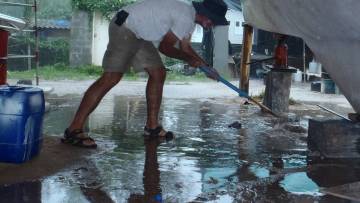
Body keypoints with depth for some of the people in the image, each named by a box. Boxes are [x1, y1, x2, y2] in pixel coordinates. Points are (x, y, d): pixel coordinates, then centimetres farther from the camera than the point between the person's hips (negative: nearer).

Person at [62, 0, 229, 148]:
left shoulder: (190, 17, 12)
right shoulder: (186, 18, -20)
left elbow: (185, 47, 23)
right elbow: (164, 47, -14)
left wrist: (205, 67, 20)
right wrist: (189, 59, -1)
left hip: (140, 34, 11)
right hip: (125, 27, -11)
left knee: (158, 73, 8)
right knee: (111, 78, -19)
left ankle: (152, 126, 16)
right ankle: (74, 130, -20)